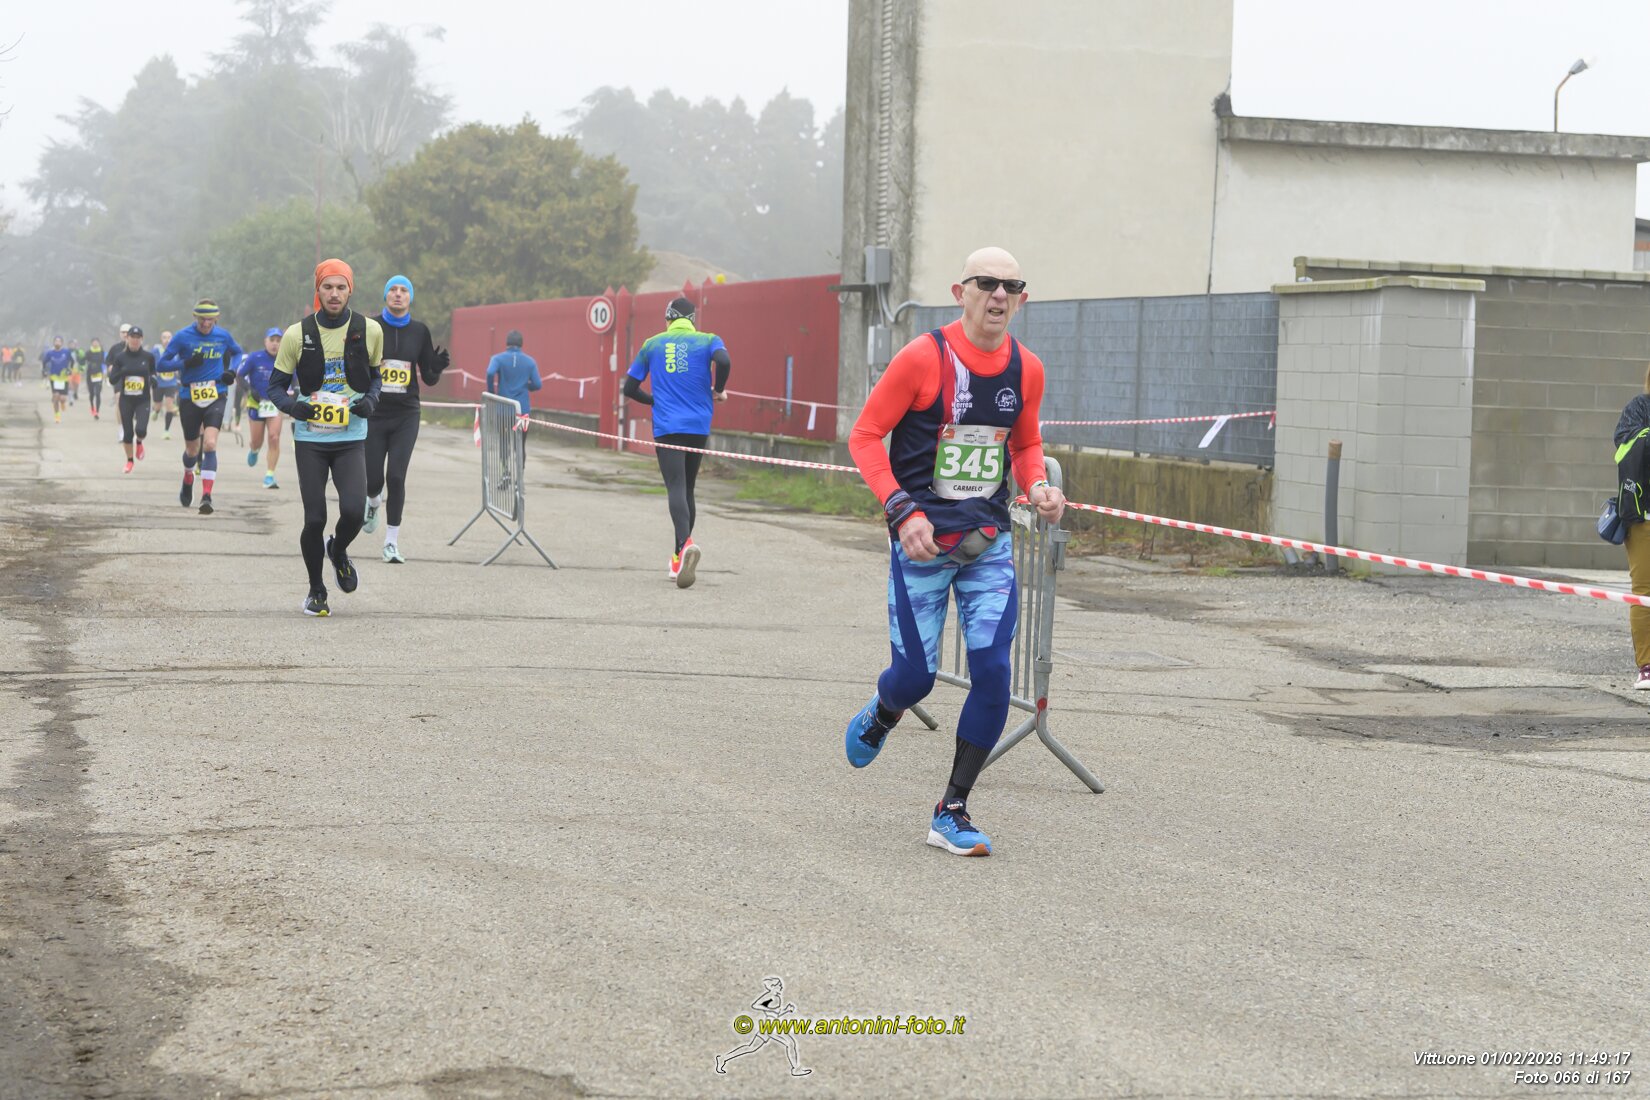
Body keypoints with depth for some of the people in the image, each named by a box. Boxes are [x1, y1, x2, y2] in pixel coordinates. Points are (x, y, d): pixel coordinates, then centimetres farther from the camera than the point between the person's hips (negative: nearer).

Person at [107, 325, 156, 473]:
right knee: (127, 433, 3)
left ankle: (139, 442, 18)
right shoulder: (120, 357, -2)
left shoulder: (148, 356, -1)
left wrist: (153, 380, -10)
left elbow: (153, 373, 13)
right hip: (126, 399, 1)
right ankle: (129, 460, 25)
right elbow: (112, 380, -4)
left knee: (141, 429, -19)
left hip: (143, 400, -1)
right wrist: (122, 372, -23)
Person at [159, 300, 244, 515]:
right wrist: (186, 363, -20)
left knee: (210, 444, -19)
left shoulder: (223, 335, 1)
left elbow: (237, 353, 22)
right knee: (192, 450, 11)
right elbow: (162, 362, -3)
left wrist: (232, 370, 2)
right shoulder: (183, 337, -6)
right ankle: (188, 479, 46)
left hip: (216, 397, 0)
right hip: (190, 398, 0)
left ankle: (206, 496, -19)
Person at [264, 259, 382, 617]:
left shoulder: (369, 331, 1)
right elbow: (275, 385, 4)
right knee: (314, 519, -1)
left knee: (354, 510, -17)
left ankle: (338, 551, 18)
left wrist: (370, 400, -6)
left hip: (351, 439, 0)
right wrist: (292, 405, -17)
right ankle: (316, 590, 20)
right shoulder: (298, 334, -3)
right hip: (309, 439, 0)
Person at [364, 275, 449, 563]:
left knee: (396, 477, -8)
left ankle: (392, 542, 2)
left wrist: (437, 368, -13)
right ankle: (374, 503, 39)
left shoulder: (419, 331, 3)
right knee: (373, 479, 1)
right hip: (374, 413, -1)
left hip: (406, 416, 1)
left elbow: (428, 379, 9)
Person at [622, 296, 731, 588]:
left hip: (666, 427, -1)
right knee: (687, 489, 14)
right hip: (698, 426, 1)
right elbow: (723, 361, -16)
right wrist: (718, 390, 1)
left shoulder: (652, 344, 11)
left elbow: (629, 388, 13)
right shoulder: (708, 340, 7)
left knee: (676, 488, -12)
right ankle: (679, 559, 19)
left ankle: (686, 543, -39)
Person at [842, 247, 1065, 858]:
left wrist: (1037, 487, -3)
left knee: (993, 672, -7)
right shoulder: (922, 358, -12)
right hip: (922, 542, -4)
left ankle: (952, 812, 6)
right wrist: (902, 510, -19)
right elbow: (865, 436, -8)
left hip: (990, 543, 4)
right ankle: (878, 718, 39)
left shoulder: (1026, 370, 3)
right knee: (915, 676, -1)